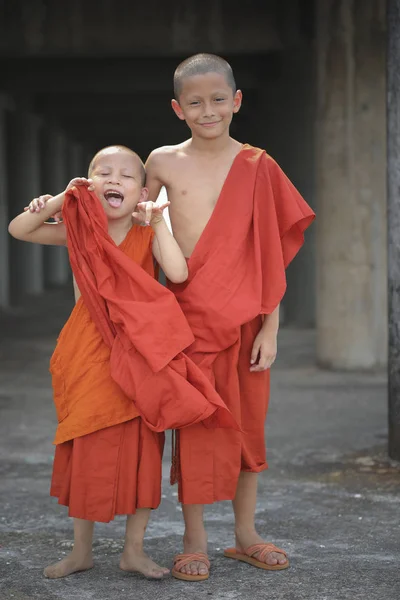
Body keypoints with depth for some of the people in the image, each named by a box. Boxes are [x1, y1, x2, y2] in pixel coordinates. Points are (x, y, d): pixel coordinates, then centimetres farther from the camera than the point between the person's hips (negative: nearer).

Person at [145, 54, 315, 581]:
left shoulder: (257, 167, 1)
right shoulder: (164, 162, 1)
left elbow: (272, 256, 1)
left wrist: (270, 327, -2)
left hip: (245, 317, 1)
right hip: (189, 313, -1)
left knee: (247, 422, 9)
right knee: (195, 422, 2)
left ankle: (245, 535, 24)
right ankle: (194, 541, 14)